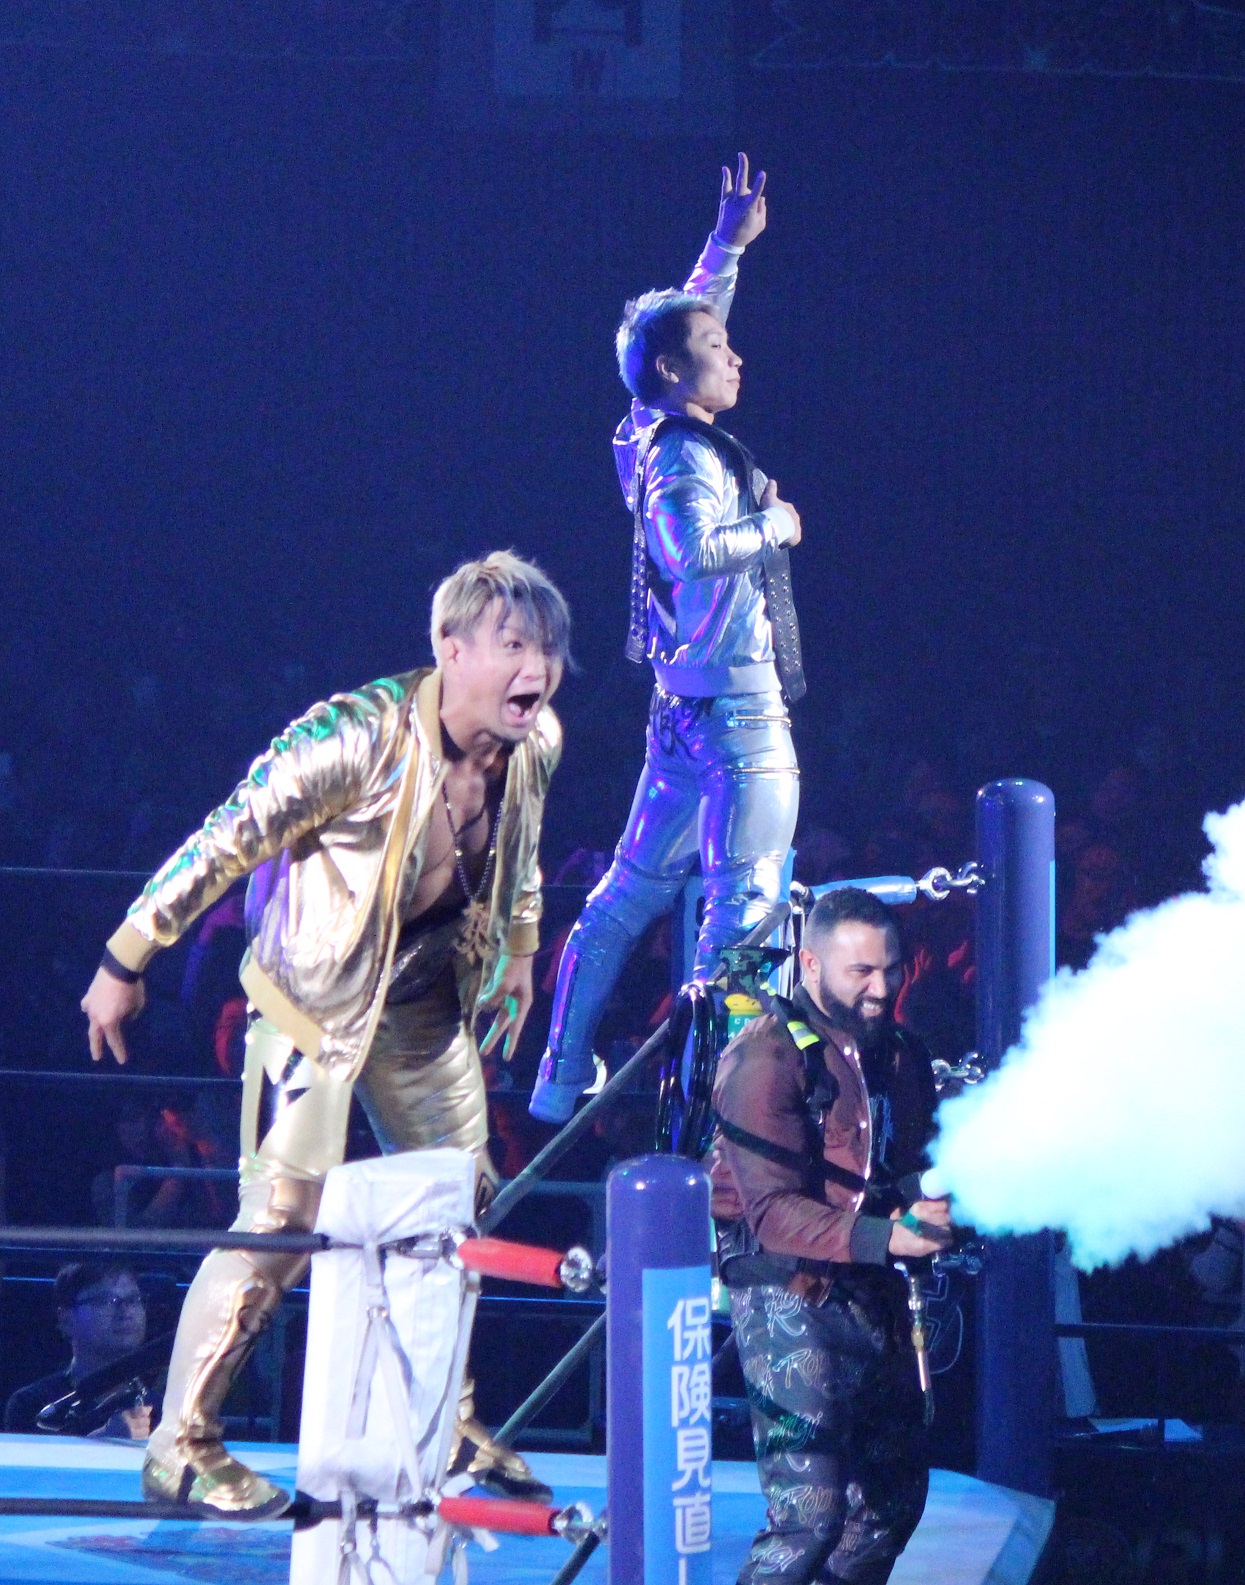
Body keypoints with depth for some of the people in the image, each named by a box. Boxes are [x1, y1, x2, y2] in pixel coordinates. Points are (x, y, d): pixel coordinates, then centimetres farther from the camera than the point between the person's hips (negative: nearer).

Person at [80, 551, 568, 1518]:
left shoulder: (536, 745, -8)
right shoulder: (362, 736, -29)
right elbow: (227, 840, -22)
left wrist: (520, 950, 25)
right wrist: (127, 961, -16)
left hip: (424, 1003, 7)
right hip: (316, 995, -7)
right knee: (285, 1220, -11)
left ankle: (447, 1417, 30)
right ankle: (181, 1446, -1)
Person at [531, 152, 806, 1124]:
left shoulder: (664, 437, 12)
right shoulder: (686, 460, -15)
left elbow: (685, 322, 30)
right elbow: (693, 548, -34)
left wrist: (730, 244, 31)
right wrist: (771, 526, -17)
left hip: (687, 704, 10)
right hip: (738, 706, -10)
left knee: (630, 894, 13)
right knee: (745, 908, -11)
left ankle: (562, 1077, 18)